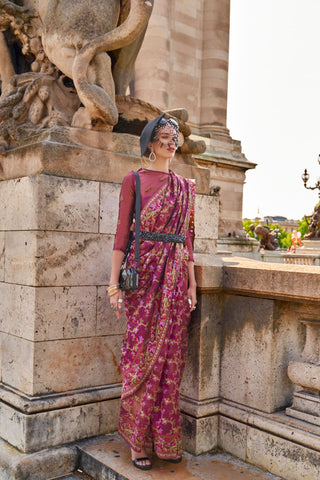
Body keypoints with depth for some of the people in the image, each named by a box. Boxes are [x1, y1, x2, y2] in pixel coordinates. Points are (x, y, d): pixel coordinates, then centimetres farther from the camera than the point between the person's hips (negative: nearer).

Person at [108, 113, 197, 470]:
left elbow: (187, 237, 14)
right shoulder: (133, 180, 2)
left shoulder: (184, 186, 15)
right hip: (144, 273, -4)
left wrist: (192, 282, 9)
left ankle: (166, 440, 20)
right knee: (142, 353, 0)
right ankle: (138, 440, 14)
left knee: (170, 354, 7)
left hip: (176, 275, 4)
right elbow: (122, 232, -3)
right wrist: (114, 281, -10)